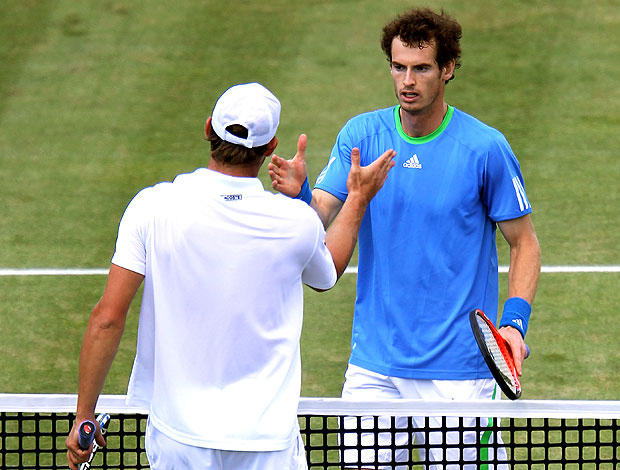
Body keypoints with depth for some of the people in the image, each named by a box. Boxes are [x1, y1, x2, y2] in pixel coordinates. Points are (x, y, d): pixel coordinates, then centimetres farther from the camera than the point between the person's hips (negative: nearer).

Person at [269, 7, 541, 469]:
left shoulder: (485, 148, -7)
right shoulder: (361, 135, 1)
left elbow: (525, 243, 0)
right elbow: (320, 215, -7)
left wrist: (515, 320, -14)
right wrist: (298, 193, -29)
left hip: (457, 371, -3)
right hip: (373, 367, 3)